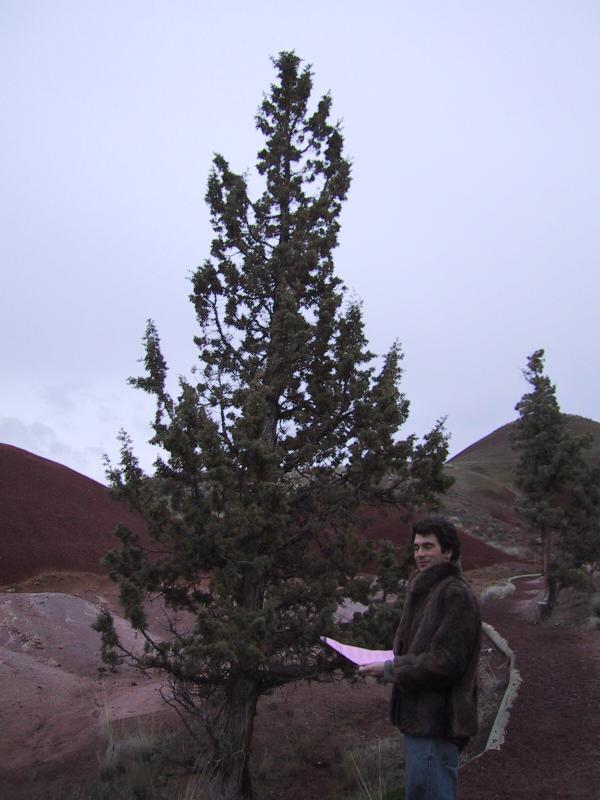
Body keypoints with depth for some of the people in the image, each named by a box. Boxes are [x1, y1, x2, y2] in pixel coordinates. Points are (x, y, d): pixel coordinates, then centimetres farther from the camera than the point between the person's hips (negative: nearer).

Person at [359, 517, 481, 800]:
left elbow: (446, 662, -19)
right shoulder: (427, 590, 16)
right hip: (421, 719, 10)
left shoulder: (455, 594, -15)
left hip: (435, 722, -10)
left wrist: (390, 670, -15)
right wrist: (389, 664, 5)